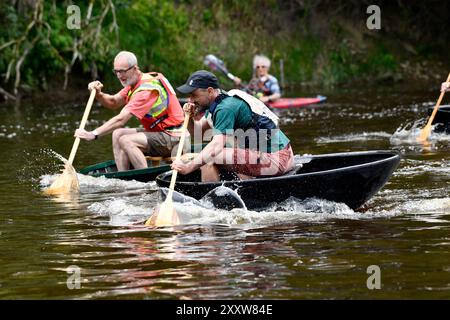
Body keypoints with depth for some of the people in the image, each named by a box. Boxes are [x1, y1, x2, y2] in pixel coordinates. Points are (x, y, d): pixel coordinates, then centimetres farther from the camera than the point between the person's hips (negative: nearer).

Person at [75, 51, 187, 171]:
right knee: (118, 134, 10)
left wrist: (93, 134, -31)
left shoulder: (147, 89, -23)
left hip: (172, 137, -10)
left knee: (126, 141, -23)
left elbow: (121, 119, -28)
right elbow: (113, 102, 12)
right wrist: (98, 94, -9)